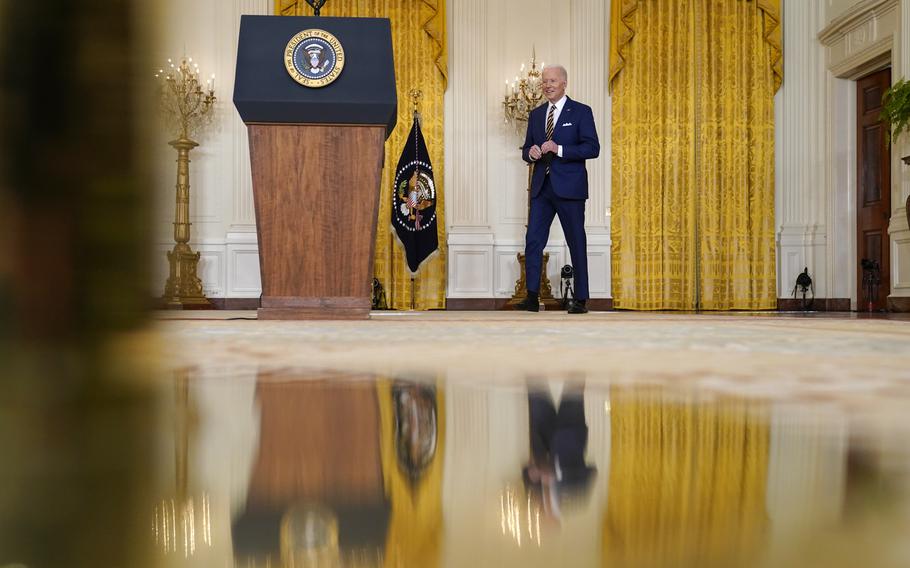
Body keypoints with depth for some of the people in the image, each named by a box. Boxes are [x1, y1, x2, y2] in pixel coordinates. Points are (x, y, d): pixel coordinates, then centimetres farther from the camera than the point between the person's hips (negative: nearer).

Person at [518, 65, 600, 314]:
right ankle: (532, 297, 1)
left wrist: (559, 149, -19)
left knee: (577, 243, 2)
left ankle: (581, 300, 9)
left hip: (569, 188, -5)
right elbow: (527, 148, 18)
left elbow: (593, 148, -10)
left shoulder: (581, 112, -1)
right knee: (533, 240, -2)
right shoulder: (536, 114, 14)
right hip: (541, 187, 5)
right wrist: (530, 152, -6)